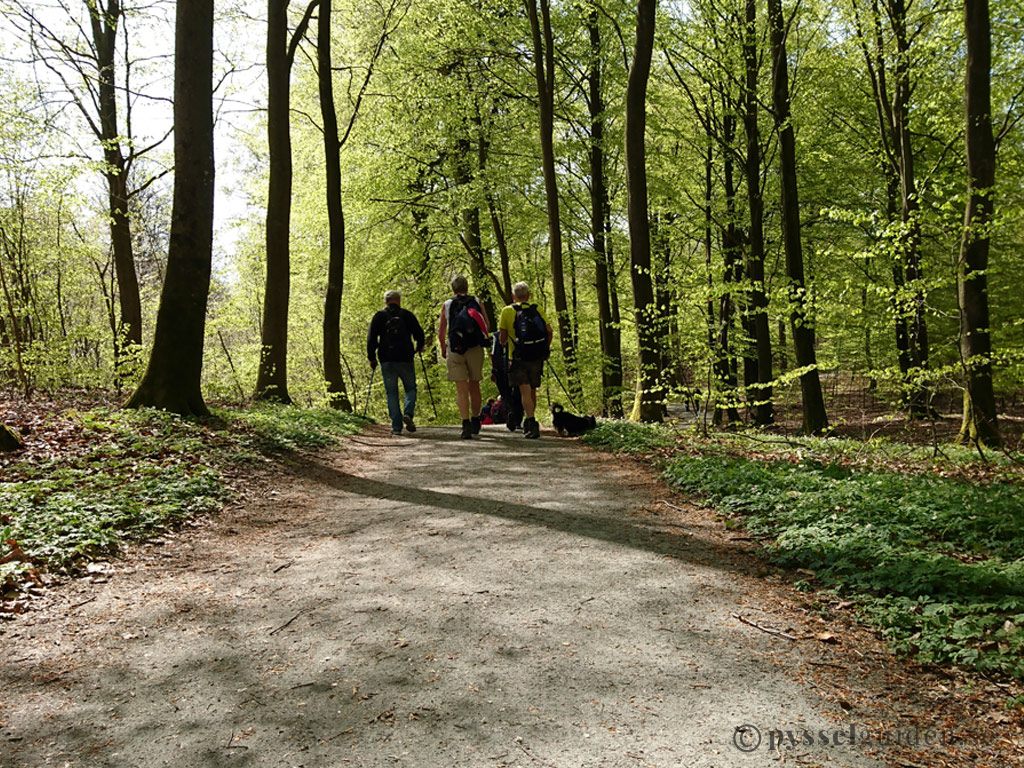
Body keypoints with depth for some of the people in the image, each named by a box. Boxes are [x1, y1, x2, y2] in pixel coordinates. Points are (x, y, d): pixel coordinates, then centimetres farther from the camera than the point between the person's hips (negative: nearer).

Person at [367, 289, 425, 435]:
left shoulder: (379, 316, 6)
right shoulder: (407, 315, 6)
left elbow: (371, 338, 0)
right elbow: (419, 334, 4)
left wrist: (372, 358, 7)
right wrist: (419, 347, 23)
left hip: (387, 361, 0)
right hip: (405, 359, 0)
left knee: (391, 393, 4)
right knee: (410, 389, 13)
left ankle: (396, 426, -1)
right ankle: (408, 414, -13)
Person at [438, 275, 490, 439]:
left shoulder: (447, 305, 7)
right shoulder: (477, 302, 8)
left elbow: (440, 333, 7)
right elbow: (487, 326, 3)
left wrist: (443, 350, 21)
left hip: (455, 350, -1)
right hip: (475, 349, 1)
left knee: (461, 389, -2)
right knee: (474, 386, 14)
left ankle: (466, 423, -15)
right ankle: (475, 422, 24)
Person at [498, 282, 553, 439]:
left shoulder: (507, 311, -2)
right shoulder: (537, 310, 5)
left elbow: (502, 339, -4)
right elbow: (549, 331, -3)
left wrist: (504, 338, 19)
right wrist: (545, 349, 11)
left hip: (519, 358, -3)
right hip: (536, 358, 3)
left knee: (525, 391, -7)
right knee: (532, 391, 16)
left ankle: (532, 423, -21)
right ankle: (529, 424, 30)